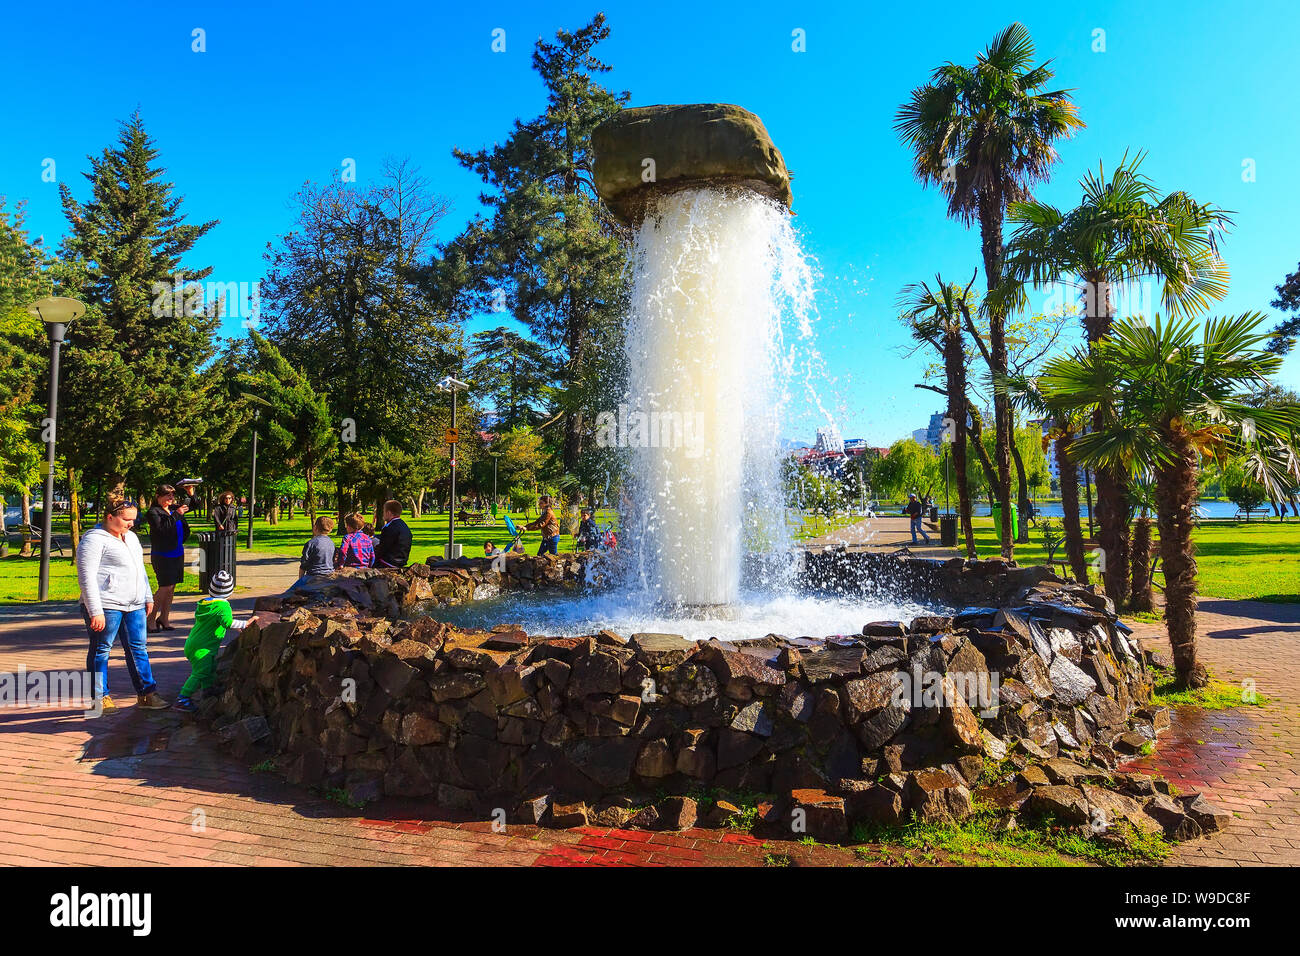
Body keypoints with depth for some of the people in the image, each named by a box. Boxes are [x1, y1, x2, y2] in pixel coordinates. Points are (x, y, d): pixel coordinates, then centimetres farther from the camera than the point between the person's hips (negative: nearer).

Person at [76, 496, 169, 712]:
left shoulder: (131, 537, 18)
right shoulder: (94, 540, -8)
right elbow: (86, 577, -14)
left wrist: (148, 597, 24)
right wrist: (95, 611, -19)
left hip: (134, 606, 8)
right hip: (106, 606, -8)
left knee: (138, 648, 7)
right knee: (101, 650, 3)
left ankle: (146, 694, 11)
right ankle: (100, 698, 13)